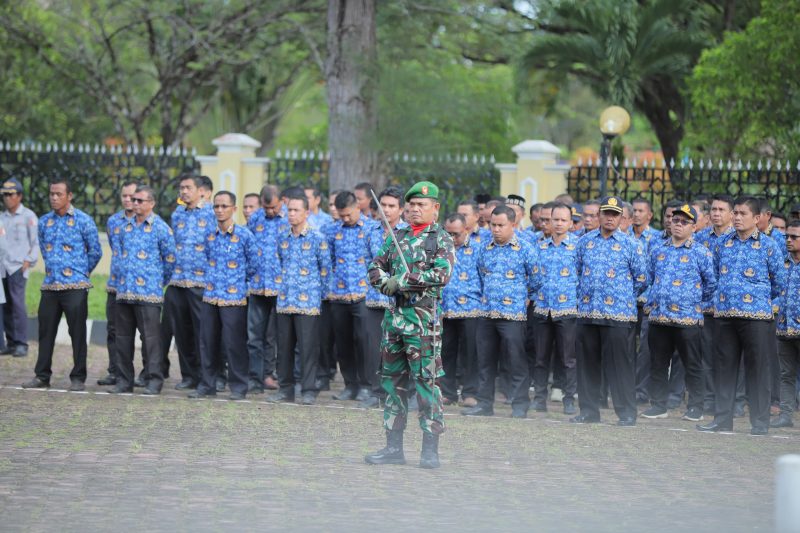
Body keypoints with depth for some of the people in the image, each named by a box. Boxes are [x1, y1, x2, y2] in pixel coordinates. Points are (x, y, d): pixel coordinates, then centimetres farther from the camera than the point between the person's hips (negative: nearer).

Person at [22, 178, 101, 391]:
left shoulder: (83, 221, -4)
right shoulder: (44, 222, 10)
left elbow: (95, 252, 1)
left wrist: (80, 272, 6)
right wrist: (52, 268, 15)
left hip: (75, 286, -5)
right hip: (50, 286, 5)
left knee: (77, 333, 0)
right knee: (45, 331, 7)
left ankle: (78, 378, 6)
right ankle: (42, 376, 14)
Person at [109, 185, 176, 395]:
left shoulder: (160, 228, -4)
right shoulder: (125, 226, 14)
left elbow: (170, 259, 0)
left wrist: (161, 282, 6)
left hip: (149, 293, -6)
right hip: (124, 291, 6)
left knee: (151, 337, -5)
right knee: (123, 337, 8)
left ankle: (154, 380, -1)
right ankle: (124, 380, 15)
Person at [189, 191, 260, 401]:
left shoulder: (244, 235, -6)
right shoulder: (210, 235, 9)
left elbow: (255, 265, -1)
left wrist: (243, 284, 4)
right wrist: (210, 280, 15)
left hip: (234, 298, -5)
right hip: (210, 297, 5)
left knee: (234, 343, -4)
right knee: (208, 342, 7)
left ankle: (238, 387, 5)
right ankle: (207, 384, 16)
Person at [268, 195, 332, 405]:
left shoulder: (317, 238, -4)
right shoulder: (282, 237, 9)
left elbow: (325, 269, 1)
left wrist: (318, 294, 2)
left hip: (308, 301, -5)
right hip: (284, 301, 5)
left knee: (307, 346, -5)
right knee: (284, 346, 7)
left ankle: (309, 390, 1)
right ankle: (285, 389, 15)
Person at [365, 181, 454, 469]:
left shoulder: (441, 239, -3)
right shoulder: (398, 237, 15)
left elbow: (442, 274, -17)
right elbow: (375, 267, 15)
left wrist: (403, 281, -16)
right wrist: (387, 282, -7)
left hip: (423, 317, -6)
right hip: (394, 315, 6)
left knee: (426, 380, -7)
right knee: (393, 380, 9)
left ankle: (430, 449, -4)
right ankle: (394, 447, 15)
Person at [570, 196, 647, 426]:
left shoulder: (630, 245, 0)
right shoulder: (585, 241, 11)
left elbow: (641, 278, 4)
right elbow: (577, 271, 21)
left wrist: (624, 296, 9)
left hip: (618, 313, -4)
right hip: (587, 312, 4)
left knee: (619, 364, -5)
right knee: (587, 363, 7)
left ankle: (627, 413, 1)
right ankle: (588, 410, 16)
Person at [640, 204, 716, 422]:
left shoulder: (700, 253, -2)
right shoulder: (659, 251, 14)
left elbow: (711, 283, 1)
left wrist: (695, 299, 5)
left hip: (688, 318, -5)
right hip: (659, 317, 5)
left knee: (692, 365, 1)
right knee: (657, 364, 9)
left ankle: (695, 408, 8)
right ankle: (658, 405, 17)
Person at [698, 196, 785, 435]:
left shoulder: (768, 246, -1)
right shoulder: (722, 244, 11)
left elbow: (779, 283, 6)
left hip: (756, 316, -4)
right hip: (724, 315, 4)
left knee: (757, 368, -2)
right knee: (724, 367, 6)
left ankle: (760, 422, 3)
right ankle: (722, 418, 12)